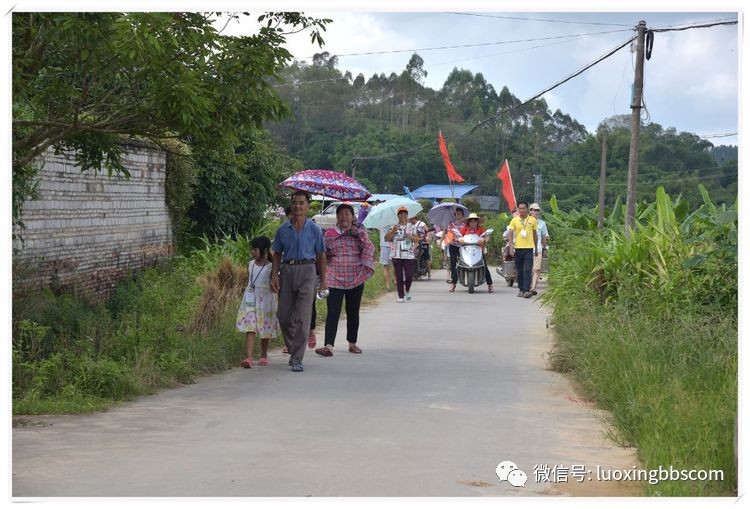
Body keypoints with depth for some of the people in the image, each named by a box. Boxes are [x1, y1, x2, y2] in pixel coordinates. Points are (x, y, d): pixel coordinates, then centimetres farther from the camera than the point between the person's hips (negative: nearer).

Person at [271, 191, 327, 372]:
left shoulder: (314, 229, 3)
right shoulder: (283, 230, 8)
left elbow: (321, 255, 6)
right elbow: (277, 254, 13)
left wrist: (323, 280, 4)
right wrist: (274, 275, 1)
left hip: (306, 270, -3)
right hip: (286, 270, 3)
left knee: (302, 317, -10)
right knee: (284, 316, 6)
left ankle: (297, 359, -10)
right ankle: (293, 349, 28)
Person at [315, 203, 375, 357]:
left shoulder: (360, 232, 6)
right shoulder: (329, 234, 7)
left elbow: (369, 249, -5)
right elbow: (322, 253, 11)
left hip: (356, 279, 1)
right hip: (335, 279, -1)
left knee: (353, 312, 11)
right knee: (333, 312, -10)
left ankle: (352, 343, 24)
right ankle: (328, 346, -16)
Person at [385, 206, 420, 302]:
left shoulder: (411, 227, 10)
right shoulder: (394, 227, 7)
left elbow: (417, 239, 6)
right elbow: (387, 238, -1)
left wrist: (411, 237, -14)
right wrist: (393, 231, -16)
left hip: (409, 255, 0)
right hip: (396, 256, 0)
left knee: (409, 275, -7)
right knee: (399, 277, -1)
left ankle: (407, 291, 21)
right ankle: (401, 296, 5)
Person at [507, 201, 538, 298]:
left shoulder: (532, 220, 4)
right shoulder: (514, 220, 3)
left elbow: (535, 235, 13)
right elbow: (510, 234, 0)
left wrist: (536, 248, 15)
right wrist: (511, 247, -11)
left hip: (529, 248, -1)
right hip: (518, 248, 1)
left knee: (527, 270, -10)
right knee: (519, 271, 8)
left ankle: (527, 290, -14)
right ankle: (521, 290, 17)